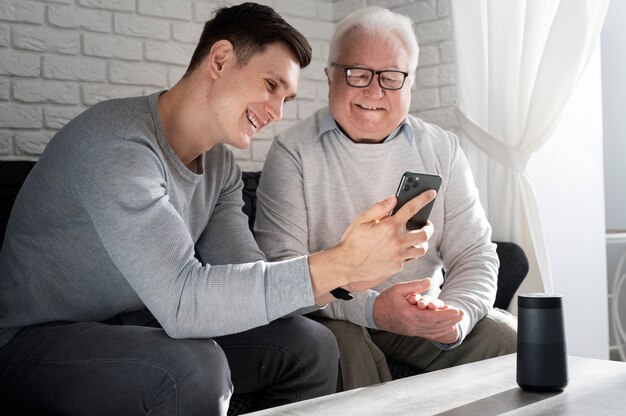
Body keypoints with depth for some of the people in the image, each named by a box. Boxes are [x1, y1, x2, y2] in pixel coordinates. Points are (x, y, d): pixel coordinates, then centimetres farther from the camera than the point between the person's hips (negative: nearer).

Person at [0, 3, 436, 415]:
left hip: (135, 331, 8)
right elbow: (181, 299, -34)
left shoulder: (221, 168, 3)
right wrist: (340, 262, -35)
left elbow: (249, 280, -4)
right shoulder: (119, 142, -25)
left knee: (310, 345, -4)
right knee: (194, 367, -35)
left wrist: (343, 276, -22)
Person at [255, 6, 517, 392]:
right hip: (331, 317, -3)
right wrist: (370, 308, -31)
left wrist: (456, 315, -22)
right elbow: (281, 264, -15)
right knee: (346, 349, -36)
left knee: (512, 339, -18)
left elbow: (473, 254, 1)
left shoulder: (443, 150, 4)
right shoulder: (293, 152, -7)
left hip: (426, 319, 4)